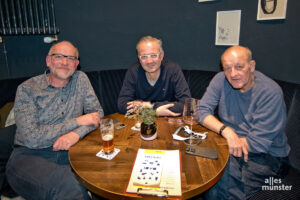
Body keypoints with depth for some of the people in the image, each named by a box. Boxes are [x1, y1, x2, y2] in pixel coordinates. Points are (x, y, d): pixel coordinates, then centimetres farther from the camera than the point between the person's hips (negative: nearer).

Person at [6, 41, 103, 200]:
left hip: (67, 151, 4)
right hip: (30, 155, -3)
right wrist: (77, 121, -14)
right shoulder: (27, 89, -5)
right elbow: (31, 138, -14)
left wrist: (77, 133, -17)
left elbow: (97, 112, 4)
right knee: (69, 187, -33)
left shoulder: (81, 79, 5)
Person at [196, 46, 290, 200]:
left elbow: (259, 143, -19)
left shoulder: (270, 92, -18)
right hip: (230, 146, 4)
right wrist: (226, 131, -24)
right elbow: (202, 111, -8)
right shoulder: (220, 80, -6)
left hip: (267, 155, -3)